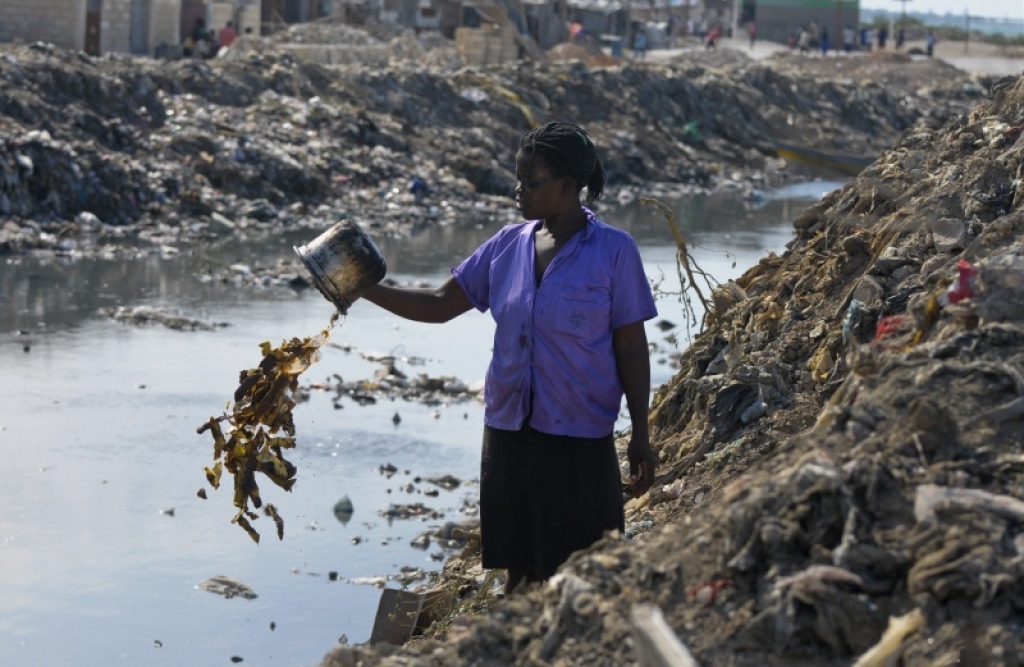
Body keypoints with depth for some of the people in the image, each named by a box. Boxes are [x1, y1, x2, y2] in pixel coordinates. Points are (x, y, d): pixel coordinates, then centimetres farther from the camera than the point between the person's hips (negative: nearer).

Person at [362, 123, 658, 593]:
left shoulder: (613, 251, -7)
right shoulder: (509, 245, 5)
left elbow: (631, 348, -5)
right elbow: (440, 304, 7)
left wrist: (640, 435, -6)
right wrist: (366, 290, -4)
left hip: (579, 438, -5)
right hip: (509, 431, 5)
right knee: (519, 569, 11)